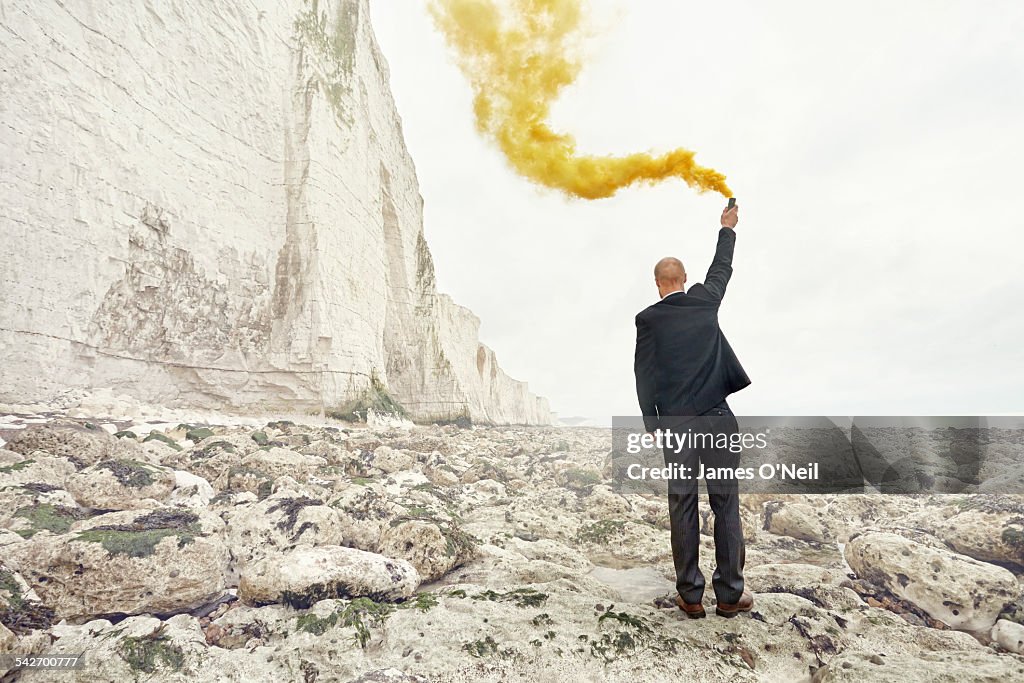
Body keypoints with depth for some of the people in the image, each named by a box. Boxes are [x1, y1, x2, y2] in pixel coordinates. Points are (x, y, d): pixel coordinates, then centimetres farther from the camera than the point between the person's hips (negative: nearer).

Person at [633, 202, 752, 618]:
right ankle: (730, 594, 15)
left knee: (683, 507, 6)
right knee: (726, 505, 8)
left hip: (675, 423, -1)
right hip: (716, 418, 1)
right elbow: (721, 269, 23)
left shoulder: (647, 319, -3)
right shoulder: (704, 302, 3)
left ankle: (690, 596, 13)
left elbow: (643, 375, -1)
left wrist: (651, 425, 8)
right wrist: (728, 228, 39)